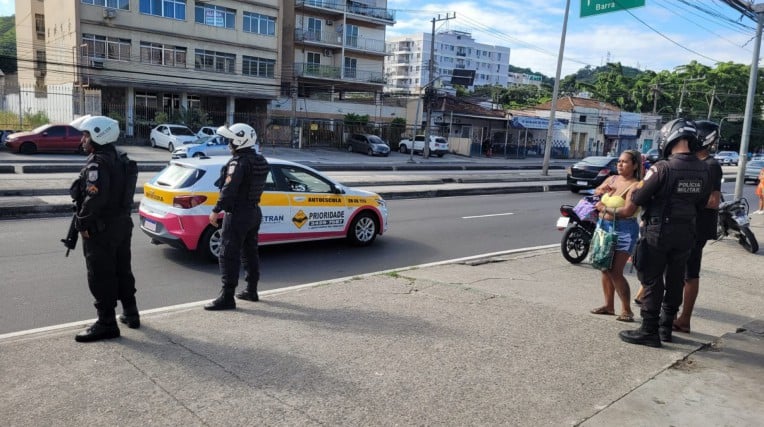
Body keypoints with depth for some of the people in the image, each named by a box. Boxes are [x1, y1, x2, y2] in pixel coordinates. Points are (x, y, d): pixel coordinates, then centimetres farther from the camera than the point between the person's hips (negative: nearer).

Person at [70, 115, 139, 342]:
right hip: (122, 224, 10)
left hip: (100, 229, -10)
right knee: (122, 271, 18)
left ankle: (106, 324, 4)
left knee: (100, 276, -2)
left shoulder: (97, 163, -18)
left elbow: (94, 197, -28)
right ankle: (130, 314, 28)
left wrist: (82, 222, -17)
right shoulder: (118, 159, 12)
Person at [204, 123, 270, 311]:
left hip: (237, 214, -9)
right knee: (250, 252, 18)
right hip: (254, 212, 9)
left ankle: (227, 297, -4)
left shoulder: (239, 162, -18)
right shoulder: (260, 160, 10)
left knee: (228, 256, -5)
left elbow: (229, 190, -24)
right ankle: (251, 290, 27)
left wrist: (216, 211, -22)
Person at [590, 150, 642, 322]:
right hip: (604, 227, 7)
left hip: (624, 231, -7)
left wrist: (605, 208, -12)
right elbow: (596, 192, 18)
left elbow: (627, 211, -23)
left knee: (615, 272, -9)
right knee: (605, 269, 12)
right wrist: (601, 190, -4)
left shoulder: (635, 185, -12)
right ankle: (608, 305, 23)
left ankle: (626, 309, 4)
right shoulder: (612, 179, 10)